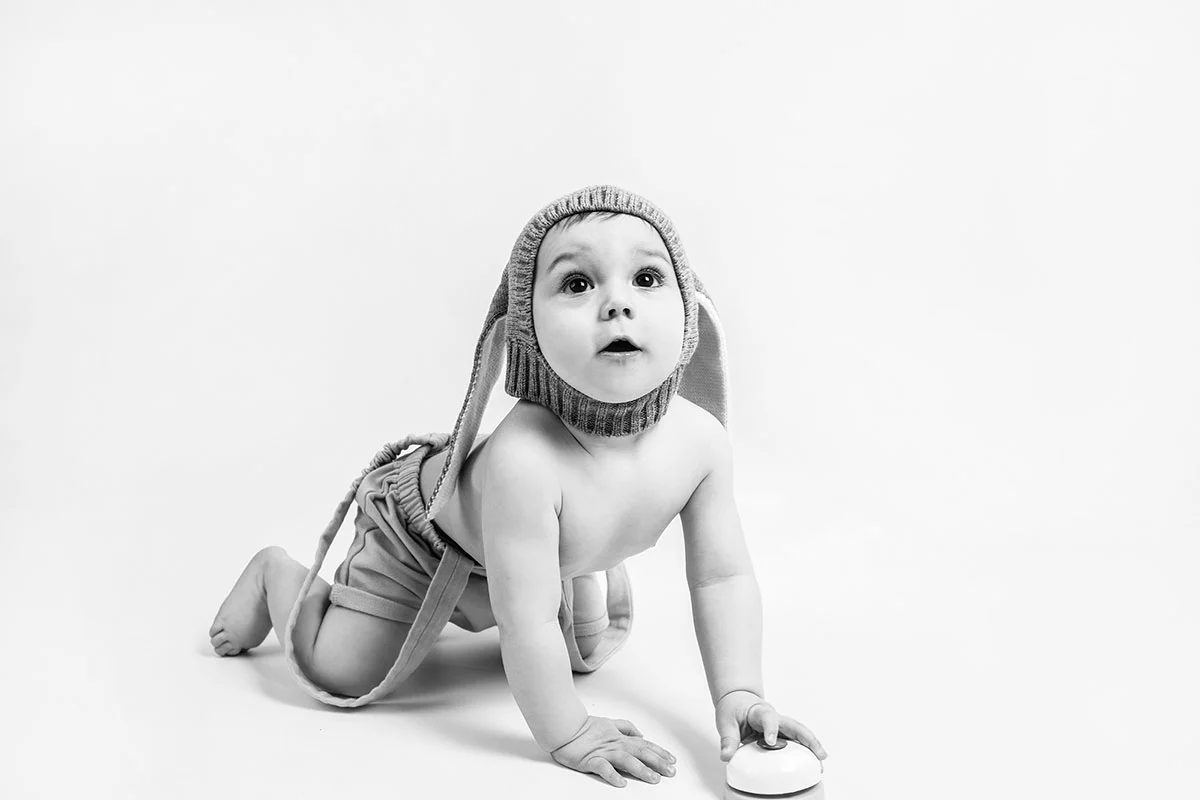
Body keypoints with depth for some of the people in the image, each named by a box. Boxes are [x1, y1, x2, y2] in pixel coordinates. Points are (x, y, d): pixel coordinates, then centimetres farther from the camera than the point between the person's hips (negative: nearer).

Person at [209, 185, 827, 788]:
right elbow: (525, 623, -40)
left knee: (589, 648, 26)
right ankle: (276, 575, 24)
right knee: (343, 674, -7)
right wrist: (566, 734, -30)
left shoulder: (701, 438, -29)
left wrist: (738, 695, -24)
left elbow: (722, 576, -16)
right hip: (417, 529, -6)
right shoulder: (523, 459, -47)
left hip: (522, 550, 7)